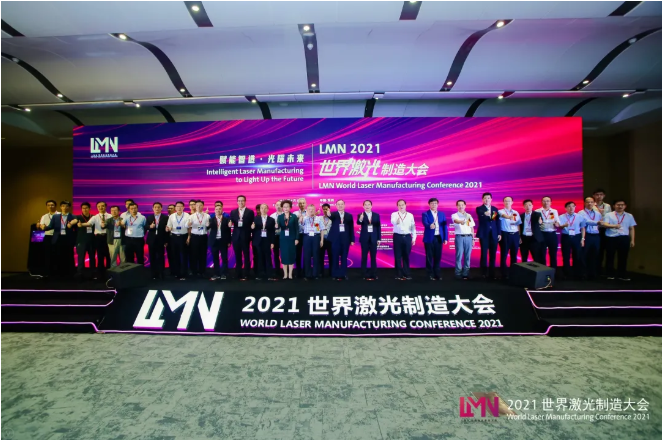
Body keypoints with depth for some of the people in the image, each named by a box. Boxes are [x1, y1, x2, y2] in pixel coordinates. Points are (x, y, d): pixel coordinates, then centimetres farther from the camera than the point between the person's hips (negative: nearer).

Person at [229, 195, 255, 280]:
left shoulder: (250, 212, 2)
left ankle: (246, 274, 8)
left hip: (245, 237, -3)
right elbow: (231, 224, 8)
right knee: (237, 256, 8)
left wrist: (251, 235, -15)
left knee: (246, 256, 2)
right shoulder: (233, 212, 11)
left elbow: (252, 224, 1)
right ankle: (238, 274, 16)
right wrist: (230, 224, -14)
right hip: (236, 237, 3)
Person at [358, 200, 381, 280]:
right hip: (364, 239, -2)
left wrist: (379, 239, 2)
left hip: (373, 239, 2)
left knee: (373, 257, 5)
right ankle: (365, 274, 9)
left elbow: (379, 227, 6)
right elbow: (358, 223, -22)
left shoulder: (376, 215, 6)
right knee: (364, 257, 2)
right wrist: (360, 219, -45)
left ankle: (374, 274, 12)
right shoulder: (360, 215, -1)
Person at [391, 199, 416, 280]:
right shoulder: (394, 214, 0)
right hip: (397, 237, -1)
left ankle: (407, 274, 15)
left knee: (406, 256, 6)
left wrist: (414, 238, 4)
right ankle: (399, 274, 11)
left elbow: (413, 227, 9)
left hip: (407, 237, 1)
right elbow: (393, 221, -23)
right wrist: (396, 221, -46)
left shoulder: (410, 215, 7)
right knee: (398, 256, 3)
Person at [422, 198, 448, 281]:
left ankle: (437, 273, 21)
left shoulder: (442, 214, 11)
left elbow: (445, 226, 9)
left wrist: (445, 238, 3)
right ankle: (430, 274, 12)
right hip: (429, 238, -3)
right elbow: (425, 223, -19)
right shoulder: (425, 214, -1)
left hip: (439, 238, 3)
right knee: (429, 257, 3)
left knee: (438, 257, 8)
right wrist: (430, 226, -42)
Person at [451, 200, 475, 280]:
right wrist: (461, 222, -44)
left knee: (467, 256, 4)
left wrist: (473, 239, 11)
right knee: (459, 256, -4)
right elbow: (456, 221, -21)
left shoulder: (469, 216, 15)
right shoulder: (454, 215, 3)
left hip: (468, 237, 3)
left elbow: (472, 228, 16)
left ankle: (466, 273, 10)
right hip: (459, 237, -3)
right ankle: (458, 273, 1)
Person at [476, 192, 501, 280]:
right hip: (484, 234, -4)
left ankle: (492, 273, 13)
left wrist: (499, 233, 5)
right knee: (484, 254, -2)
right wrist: (489, 217, -39)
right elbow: (482, 219, -19)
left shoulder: (495, 209, 13)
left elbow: (497, 222, 11)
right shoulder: (479, 209, 1)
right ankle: (484, 273, 7)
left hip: (494, 234, 4)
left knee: (493, 255, 6)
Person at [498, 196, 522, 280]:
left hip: (515, 235, 5)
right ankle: (504, 274, 4)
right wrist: (509, 217, -48)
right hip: (505, 235, -4)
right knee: (504, 255, -2)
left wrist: (520, 236, 7)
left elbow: (518, 225, 13)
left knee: (514, 255, 9)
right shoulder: (501, 211, -1)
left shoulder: (516, 212, 13)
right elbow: (505, 216, -25)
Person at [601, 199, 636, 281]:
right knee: (610, 257, 6)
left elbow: (632, 228, 12)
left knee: (623, 257, 6)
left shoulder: (629, 216, 12)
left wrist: (632, 240, 7)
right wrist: (614, 226, -30)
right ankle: (610, 274, 16)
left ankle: (622, 275, 17)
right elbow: (604, 224, -11)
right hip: (611, 238, -2)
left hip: (624, 238, 3)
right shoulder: (609, 215, 3)